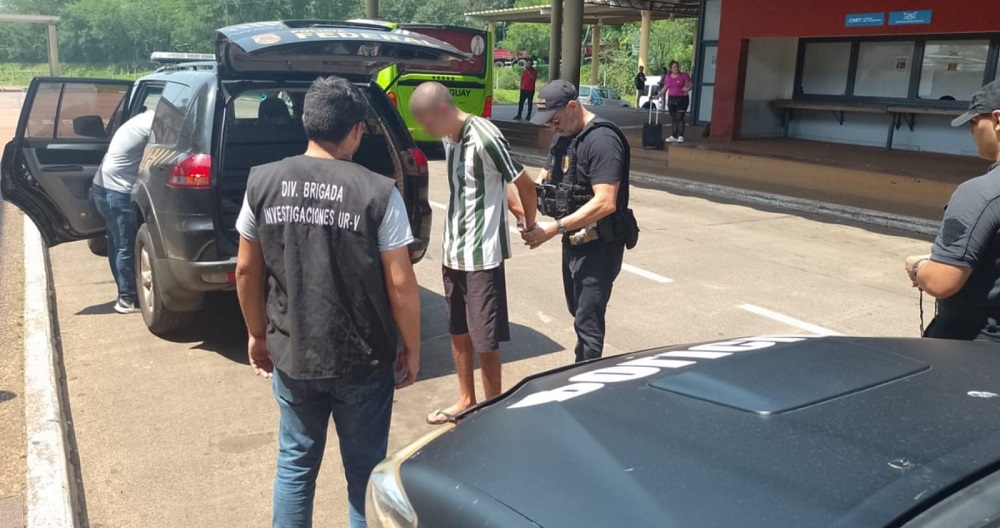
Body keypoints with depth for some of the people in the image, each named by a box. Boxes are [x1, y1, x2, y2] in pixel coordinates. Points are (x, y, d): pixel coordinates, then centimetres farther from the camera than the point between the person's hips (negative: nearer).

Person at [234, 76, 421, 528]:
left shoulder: (263, 182, -3)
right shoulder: (378, 192, -14)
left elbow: (246, 271, 4)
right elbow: (401, 284, -12)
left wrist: (257, 334, 18)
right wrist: (412, 348, 2)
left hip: (291, 356, 3)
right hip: (363, 361, -3)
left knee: (295, 465, 20)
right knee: (365, 471, 14)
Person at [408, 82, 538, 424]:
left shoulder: (485, 138, -20)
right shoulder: (449, 138, 7)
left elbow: (525, 185, -15)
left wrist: (530, 224, 2)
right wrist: (518, 210, 8)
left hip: (483, 255, -8)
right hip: (453, 251, 8)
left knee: (485, 340, 1)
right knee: (458, 331, 18)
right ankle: (466, 400, 35)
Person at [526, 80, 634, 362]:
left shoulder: (602, 140, -21)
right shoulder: (562, 136, 8)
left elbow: (605, 203, -29)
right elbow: (545, 179, 12)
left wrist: (553, 228, -31)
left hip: (598, 245, -9)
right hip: (573, 240, 9)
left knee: (588, 321, -5)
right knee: (579, 313, 20)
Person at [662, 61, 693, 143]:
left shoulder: (684, 76, -5)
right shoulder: (667, 77, 9)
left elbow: (691, 84, -5)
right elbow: (665, 88, 16)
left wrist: (688, 89, -25)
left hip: (682, 99, -4)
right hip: (671, 99, 4)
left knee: (679, 118, -9)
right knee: (673, 119, 6)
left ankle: (681, 136, -4)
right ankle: (673, 136, 11)